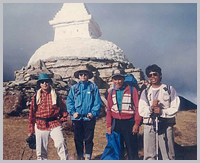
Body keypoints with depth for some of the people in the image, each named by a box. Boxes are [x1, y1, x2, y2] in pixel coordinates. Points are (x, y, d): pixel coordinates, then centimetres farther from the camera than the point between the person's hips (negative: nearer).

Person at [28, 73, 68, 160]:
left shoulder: (56, 96, 4)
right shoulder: (35, 97, 6)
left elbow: (63, 109, 12)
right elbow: (32, 114, 9)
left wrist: (61, 119, 1)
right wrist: (31, 130, 8)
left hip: (55, 124, -1)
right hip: (40, 126, 2)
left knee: (61, 143, -20)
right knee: (41, 150, 7)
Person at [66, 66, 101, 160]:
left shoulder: (93, 87, 3)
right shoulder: (74, 88, 9)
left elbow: (97, 102, 0)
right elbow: (69, 101, 5)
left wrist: (93, 113, -12)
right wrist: (72, 112, -8)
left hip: (89, 118, -2)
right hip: (77, 118, 2)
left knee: (89, 139, 3)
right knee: (78, 138, 10)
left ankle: (87, 157, 16)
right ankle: (80, 157, 23)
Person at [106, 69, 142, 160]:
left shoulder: (132, 90, -2)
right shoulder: (111, 92, 9)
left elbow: (137, 107, -5)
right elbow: (109, 110, 11)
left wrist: (137, 123, -11)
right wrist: (109, 125, 5)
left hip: (129, 122, -4)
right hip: (116, 123, 4)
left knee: (132, 149, 1)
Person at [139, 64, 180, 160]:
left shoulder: (169, 89, 6)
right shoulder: (145, 92, 12)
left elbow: (175, 109, -1)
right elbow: (141, 111, 3)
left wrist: (162, 112, -17)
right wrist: (151, 108, -16)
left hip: (166, 126, -2)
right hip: (149, 126, 2)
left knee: (169, 155, 3)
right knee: (149, 156, 4)